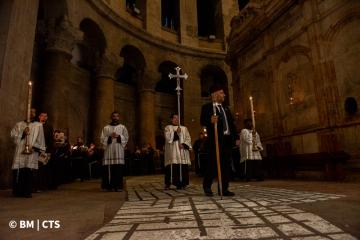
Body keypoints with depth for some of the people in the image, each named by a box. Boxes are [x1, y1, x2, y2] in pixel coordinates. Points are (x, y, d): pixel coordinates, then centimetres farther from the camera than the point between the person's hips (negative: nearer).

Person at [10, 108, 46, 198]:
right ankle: (18, 191, 11)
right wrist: (22, 133, -10)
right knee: (18, 171, -2)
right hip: (20, 151, 2)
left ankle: (27, 191, -1)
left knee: (28, 171, -9)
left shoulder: (39, 125, 10)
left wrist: (34, 147, -6)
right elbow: (12, 134, 5)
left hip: (31, 152, -2)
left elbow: (40, 139, 5)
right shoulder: (19, 124, 16)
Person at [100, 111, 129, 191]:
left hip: (119, 151, 0)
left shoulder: (123, 127, 13)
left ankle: (118, 185, 1)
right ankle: (109, 185, 2)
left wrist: (118, 136, -10)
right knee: (109, 168, -5)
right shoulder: (106, 128, 13)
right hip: (109, 150, 0)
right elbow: (102, 139, 6)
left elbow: (126, 138, 6)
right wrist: (110, 137, -9)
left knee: (119, 168, -5)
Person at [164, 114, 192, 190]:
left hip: (182, 151, 3)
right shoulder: (168, 128, 9)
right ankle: (168, 183, -4)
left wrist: (184, 144, -9)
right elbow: (168, 138, -7)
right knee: (172, 168, -10)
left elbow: (188, 138, 8)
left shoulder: (184, 128, 18)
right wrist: (176, 133, -14)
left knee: (183, 168, -2)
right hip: (172, 152, -3)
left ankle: (182, 183, 6)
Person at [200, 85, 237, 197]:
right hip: (215, 140, -6)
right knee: (213, 164, -3)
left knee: (226, 165, 7)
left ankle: (224, 189, 16)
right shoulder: (207, 107, 2)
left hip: (227, 140, 7)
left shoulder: (226, 108, 22)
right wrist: (210, 120, -31)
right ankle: (207, 186, 15)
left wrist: (235, 137, 11)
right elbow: (202, 121, -11)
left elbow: (231, 124, 20)